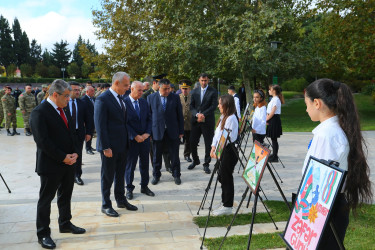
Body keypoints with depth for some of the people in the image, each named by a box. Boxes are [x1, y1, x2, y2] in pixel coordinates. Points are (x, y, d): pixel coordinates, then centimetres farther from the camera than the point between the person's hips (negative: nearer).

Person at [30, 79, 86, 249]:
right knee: (46, 199, 6)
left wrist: (74, 153, 0)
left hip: (68, 162, 8)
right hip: (50, 165, -8)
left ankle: (65, 224, 36)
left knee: (65, 195, 19)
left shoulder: (63, 111, 10)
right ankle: (43, 234, 20)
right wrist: (62, 157, -18)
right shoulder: (39, 112, -16)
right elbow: (42, 141, -21)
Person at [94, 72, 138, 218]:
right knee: (108, 176, 6)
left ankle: (121, 200, 34)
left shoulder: (120, 98, 11)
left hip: (122, 145, 8)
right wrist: (106, 147, -19)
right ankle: (106, 205, 21)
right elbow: (100, 125, -18)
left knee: (120, 174, 19)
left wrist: (126, 141, 10)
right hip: (110, 146, -8)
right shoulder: (103, 99, -15)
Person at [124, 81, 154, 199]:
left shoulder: (144, 102, 7)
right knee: (130, 164, 7)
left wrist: (147, 133, -5)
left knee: (145, 163, 13)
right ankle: (129, 188, 22)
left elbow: (149, 119, 9)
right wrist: (135, 136, -16)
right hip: (131, 140, -5)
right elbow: (124, 122, -13)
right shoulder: (124, 102, -11)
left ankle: (144, 186, 27)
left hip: (144, 138, 5)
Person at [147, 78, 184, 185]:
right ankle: (156, 175, 27)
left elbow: (180, 115, 4)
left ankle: (176, 175, 23)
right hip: (157, 131, 0)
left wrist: (181, 131, 2)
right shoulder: (151, 98, 1)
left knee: (174, 155, 7)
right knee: (156, 155, 11)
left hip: (172, 131, 0)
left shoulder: (175, 97, 1)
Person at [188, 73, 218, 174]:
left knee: (208, 144, 3)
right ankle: (195, 160, 27)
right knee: (192, 142, 4)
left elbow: (214, 106, -8)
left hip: (208, 121, -3)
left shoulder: (213, 92, -1)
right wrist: (197, 114, -12)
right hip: (196, 120, 3)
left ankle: (206, 164, 16)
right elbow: (191, 106, 6)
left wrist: (203, 114, -16)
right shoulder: (194, 91, 11)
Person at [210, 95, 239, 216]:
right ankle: (224, 203, 28)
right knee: (222, 177, 15)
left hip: (229, 151, -9)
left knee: (226, 178, -1)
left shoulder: (231, 118, -16)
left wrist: (218, 150, -18)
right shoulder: (223, 117, 14)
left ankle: (227, 207, 11)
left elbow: (230, 137, -21)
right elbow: (217, 133, 15)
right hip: (221, 151, 9)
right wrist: (213, 147, 5)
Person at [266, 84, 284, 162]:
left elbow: (272, 112, -18)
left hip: (274, 120, -10)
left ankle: (275, 157, 2)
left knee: (274, 139, -4)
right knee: (273, 138, 14)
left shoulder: (276, 99, -15)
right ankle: (274, 155, 24)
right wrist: (267, 119, 2)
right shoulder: (273, 99, 15)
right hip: (272, 120, 10)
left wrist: (266, 119, -11)